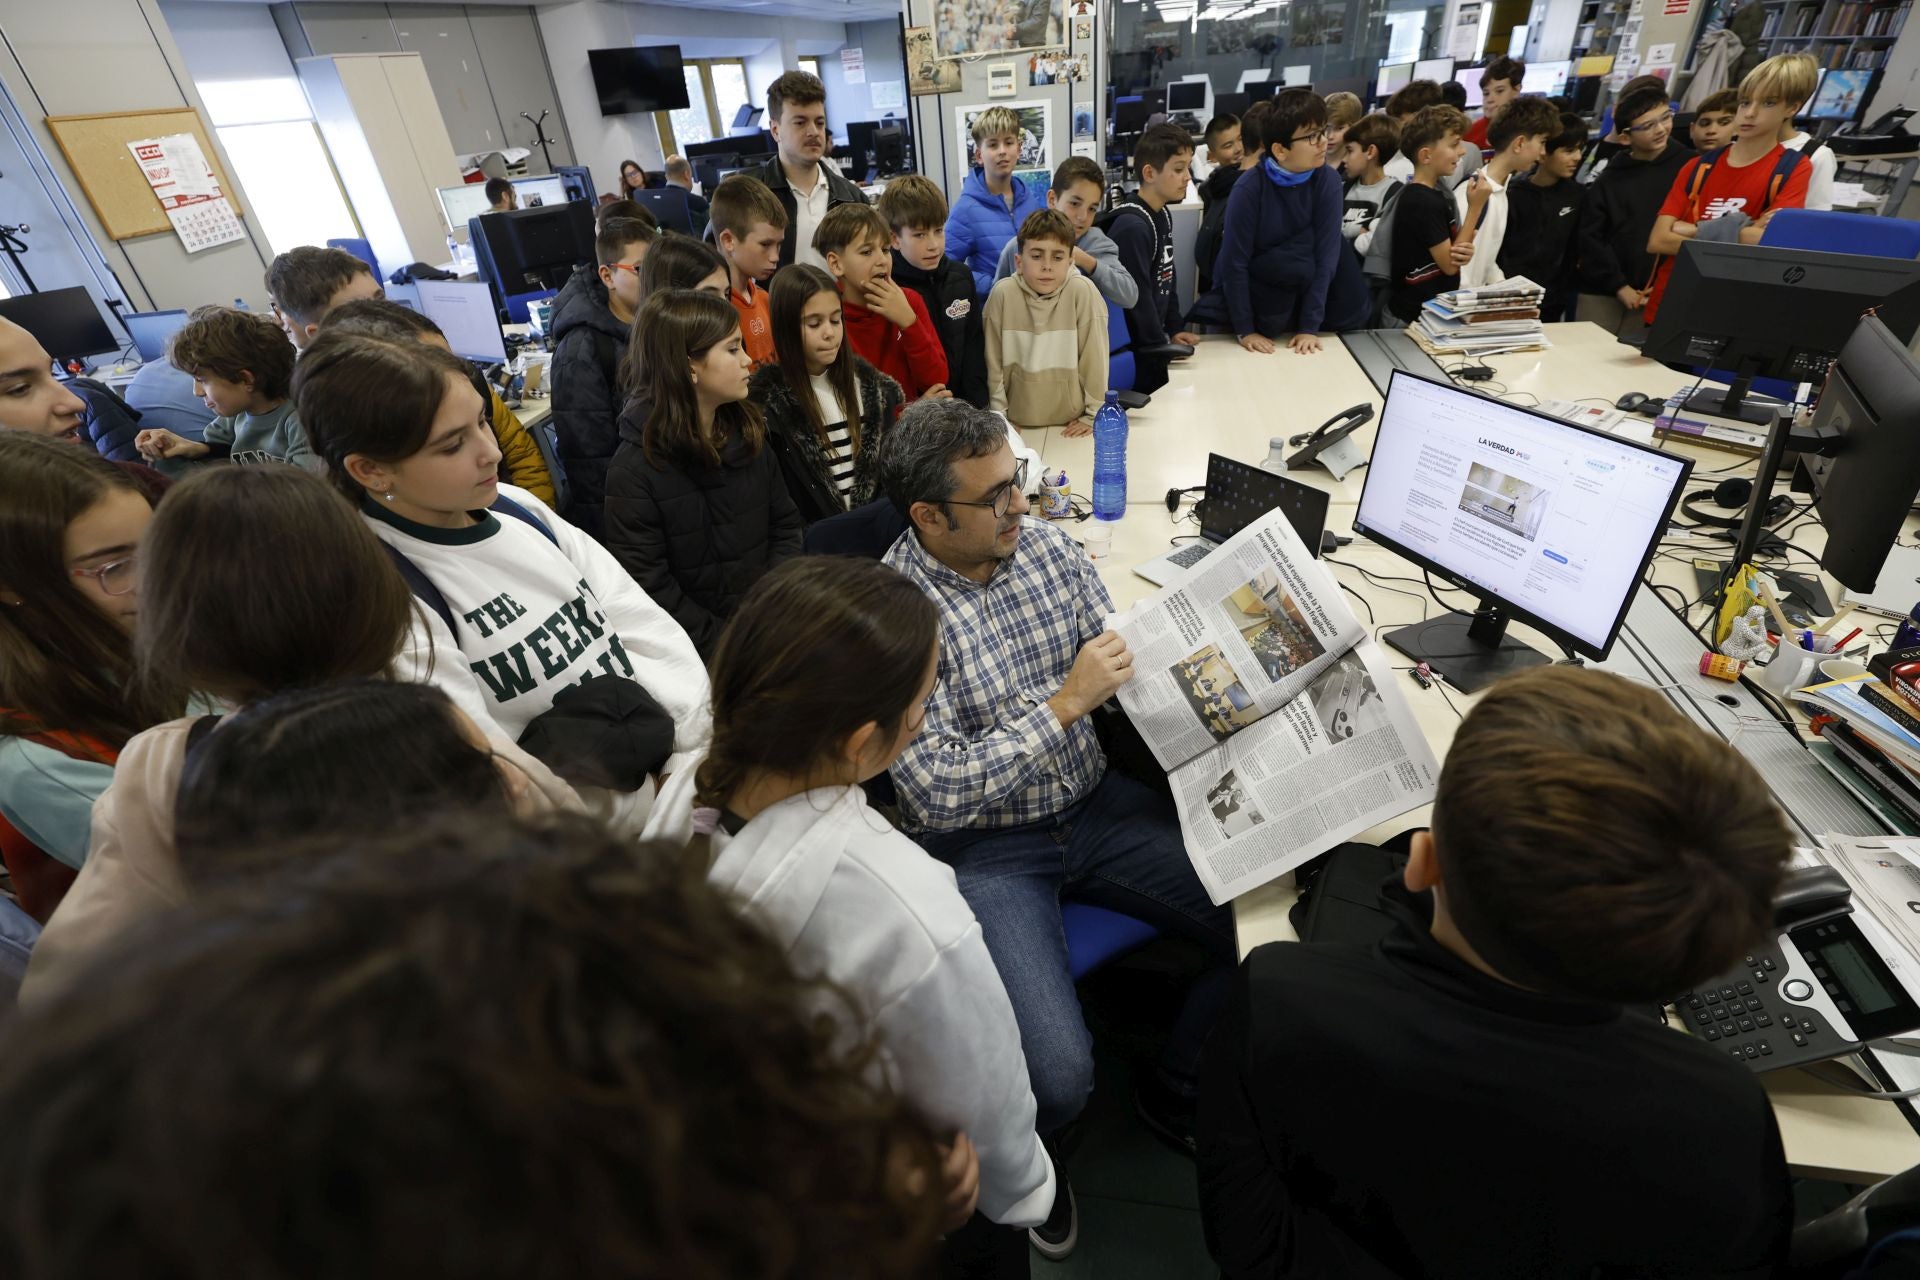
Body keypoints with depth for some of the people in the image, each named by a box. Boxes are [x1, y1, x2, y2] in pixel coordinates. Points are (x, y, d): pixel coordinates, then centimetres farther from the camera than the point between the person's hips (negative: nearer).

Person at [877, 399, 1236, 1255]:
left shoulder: (1046, 547, -1)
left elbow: (1131, 667, 6)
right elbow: (939, 794, -22)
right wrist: (1065, 703, -24)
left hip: (1094, 805, 6)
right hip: (981, 849, -5)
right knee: (1058, 1078, -18)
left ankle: (1175, 1096, 24)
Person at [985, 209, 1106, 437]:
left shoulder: (1083, 291, -12)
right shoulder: (1003, 293, -9)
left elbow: (1094, 355, -6)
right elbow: (994, 360, -1)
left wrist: (1094, 415, -3)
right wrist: (998, 414, 2)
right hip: (1018, 423, 1)